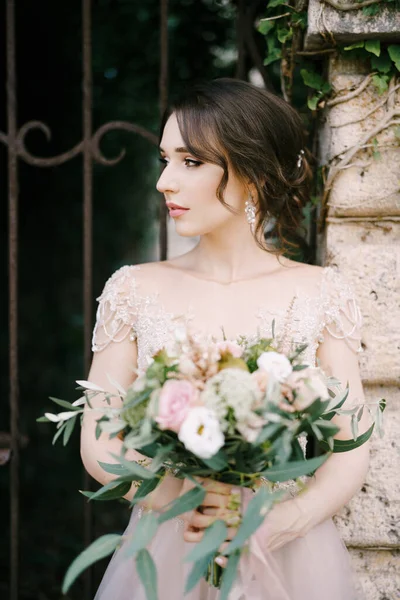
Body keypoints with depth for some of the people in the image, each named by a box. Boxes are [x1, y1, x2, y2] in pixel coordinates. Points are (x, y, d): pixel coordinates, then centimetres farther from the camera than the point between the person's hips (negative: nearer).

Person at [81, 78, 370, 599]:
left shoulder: (321, 294, -3)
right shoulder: (135, 290, -1)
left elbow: (351, 450, -6)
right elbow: (98, 442, -2)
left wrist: (274, 525, -23)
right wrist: (172, 498, -21)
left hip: (290, 558, 0)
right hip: (166, 552, 1)